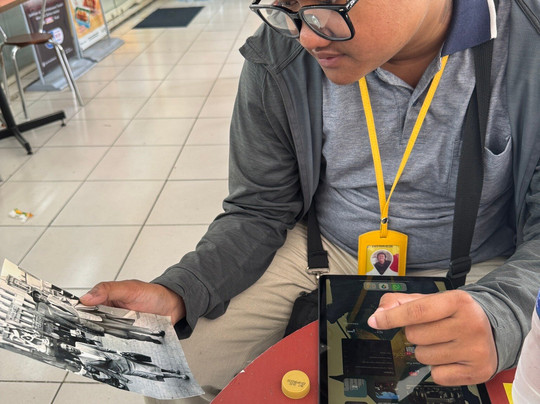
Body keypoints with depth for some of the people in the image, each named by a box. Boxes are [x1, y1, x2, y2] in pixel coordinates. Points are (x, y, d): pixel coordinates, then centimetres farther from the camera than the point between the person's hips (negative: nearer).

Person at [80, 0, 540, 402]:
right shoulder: (278, 57, -14)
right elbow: (258, 212, -6)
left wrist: (497, 317, -39)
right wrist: (175, 294, -22)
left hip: (478, 274, 0)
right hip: (324, 253, 1)